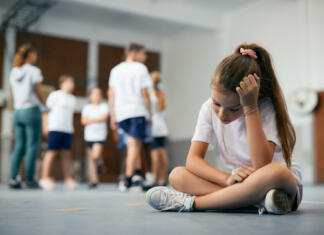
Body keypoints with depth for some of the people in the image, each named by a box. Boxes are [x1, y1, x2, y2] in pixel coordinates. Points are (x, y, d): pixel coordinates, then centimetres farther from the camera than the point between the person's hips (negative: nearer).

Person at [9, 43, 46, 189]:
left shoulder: (14, 72, 10)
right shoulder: (34, 71, -7)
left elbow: (14, 94, 13)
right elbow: (39, 94, -6)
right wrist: (46, 104, 11)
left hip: (17, 111, 6)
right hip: (31, 110, -6)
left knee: (19, 146, 8)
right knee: (32, 146, -2)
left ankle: (13, 178, 0)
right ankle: (30, 180, -2)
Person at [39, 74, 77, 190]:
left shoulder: (73, 99, 19)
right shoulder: (55, 95, 2)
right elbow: (47, 109, 2)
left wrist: (71, 129, 15)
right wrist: (45, 126, -4)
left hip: (68, 129, 5)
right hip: (55, 128, -5)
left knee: (67, 153, 3)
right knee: (52, 152, -7)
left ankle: (68, 178, 8)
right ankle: (45, 177, -3)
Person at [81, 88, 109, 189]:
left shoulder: (104, 106, 4)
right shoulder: (86, 107, 9)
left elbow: (104, 117, -12)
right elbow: (83, 121, -1)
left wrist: (90, 120, -7)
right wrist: (98, 120, -9)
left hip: (100, 136, -3)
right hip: (89, 136, 3)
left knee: (96, 156, -21)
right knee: (91, 159, 4)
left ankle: (99, 162, 13)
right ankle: (94, 180, 11)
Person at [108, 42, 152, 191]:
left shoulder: (115, 70, 15)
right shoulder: (140, 68, -1)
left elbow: (111, 94, 12)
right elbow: (144, 93, -6)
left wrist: (112, 116, 14)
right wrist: (150, 112, 2)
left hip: (121, 113, 6)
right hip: (137, 111, -6)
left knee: (132, 143, 12)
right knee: (135, 145, -4)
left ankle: (135, 171, 2)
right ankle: (129, 179, -7)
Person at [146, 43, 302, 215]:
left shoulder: (266, 109, -17)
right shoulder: (209, 108, -5)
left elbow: (262, 166, -32)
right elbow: (193, 160, -11)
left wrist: (250, 108, -31)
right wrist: (228, 179, -29)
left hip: (285, 182, -4)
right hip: (242, 184, 4)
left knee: (275, 171, -40)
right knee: (177, 175, -14)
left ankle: (191, 202, -28)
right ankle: (258, 200, -28)